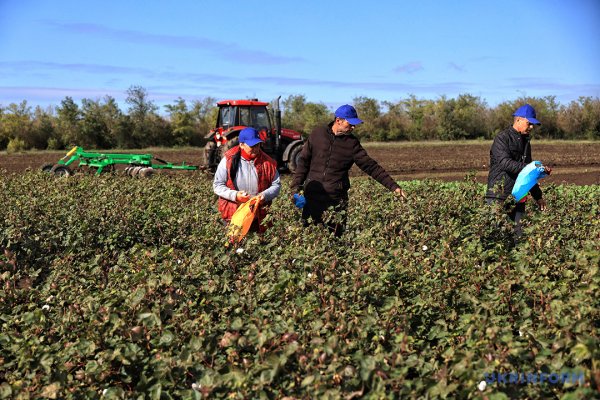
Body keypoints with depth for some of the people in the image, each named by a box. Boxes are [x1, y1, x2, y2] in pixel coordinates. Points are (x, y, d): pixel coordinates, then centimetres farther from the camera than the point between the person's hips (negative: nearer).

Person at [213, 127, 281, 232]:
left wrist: (265, 195, -17)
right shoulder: (229, 160, -9)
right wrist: (234, 195, -21)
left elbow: (276, 185, 2)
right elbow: (217, 185, -6)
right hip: (233, 213, -2)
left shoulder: (267, 162, -4)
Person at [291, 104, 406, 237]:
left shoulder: (352, 143, 1)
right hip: (312, 196, 0)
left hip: (336, 200, 0)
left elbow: (371, 166, -1)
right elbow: (304, 161, 6)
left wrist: (393, 186, -7)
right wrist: (296, 186, 0)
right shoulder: (318, 134, 1)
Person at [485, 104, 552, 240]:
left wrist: (538, 196, 25)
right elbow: (505, 163, -21)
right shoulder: (502, 138, -6)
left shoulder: (525, 141, 19)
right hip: (499, 197, -7)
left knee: (519, 235, 4)